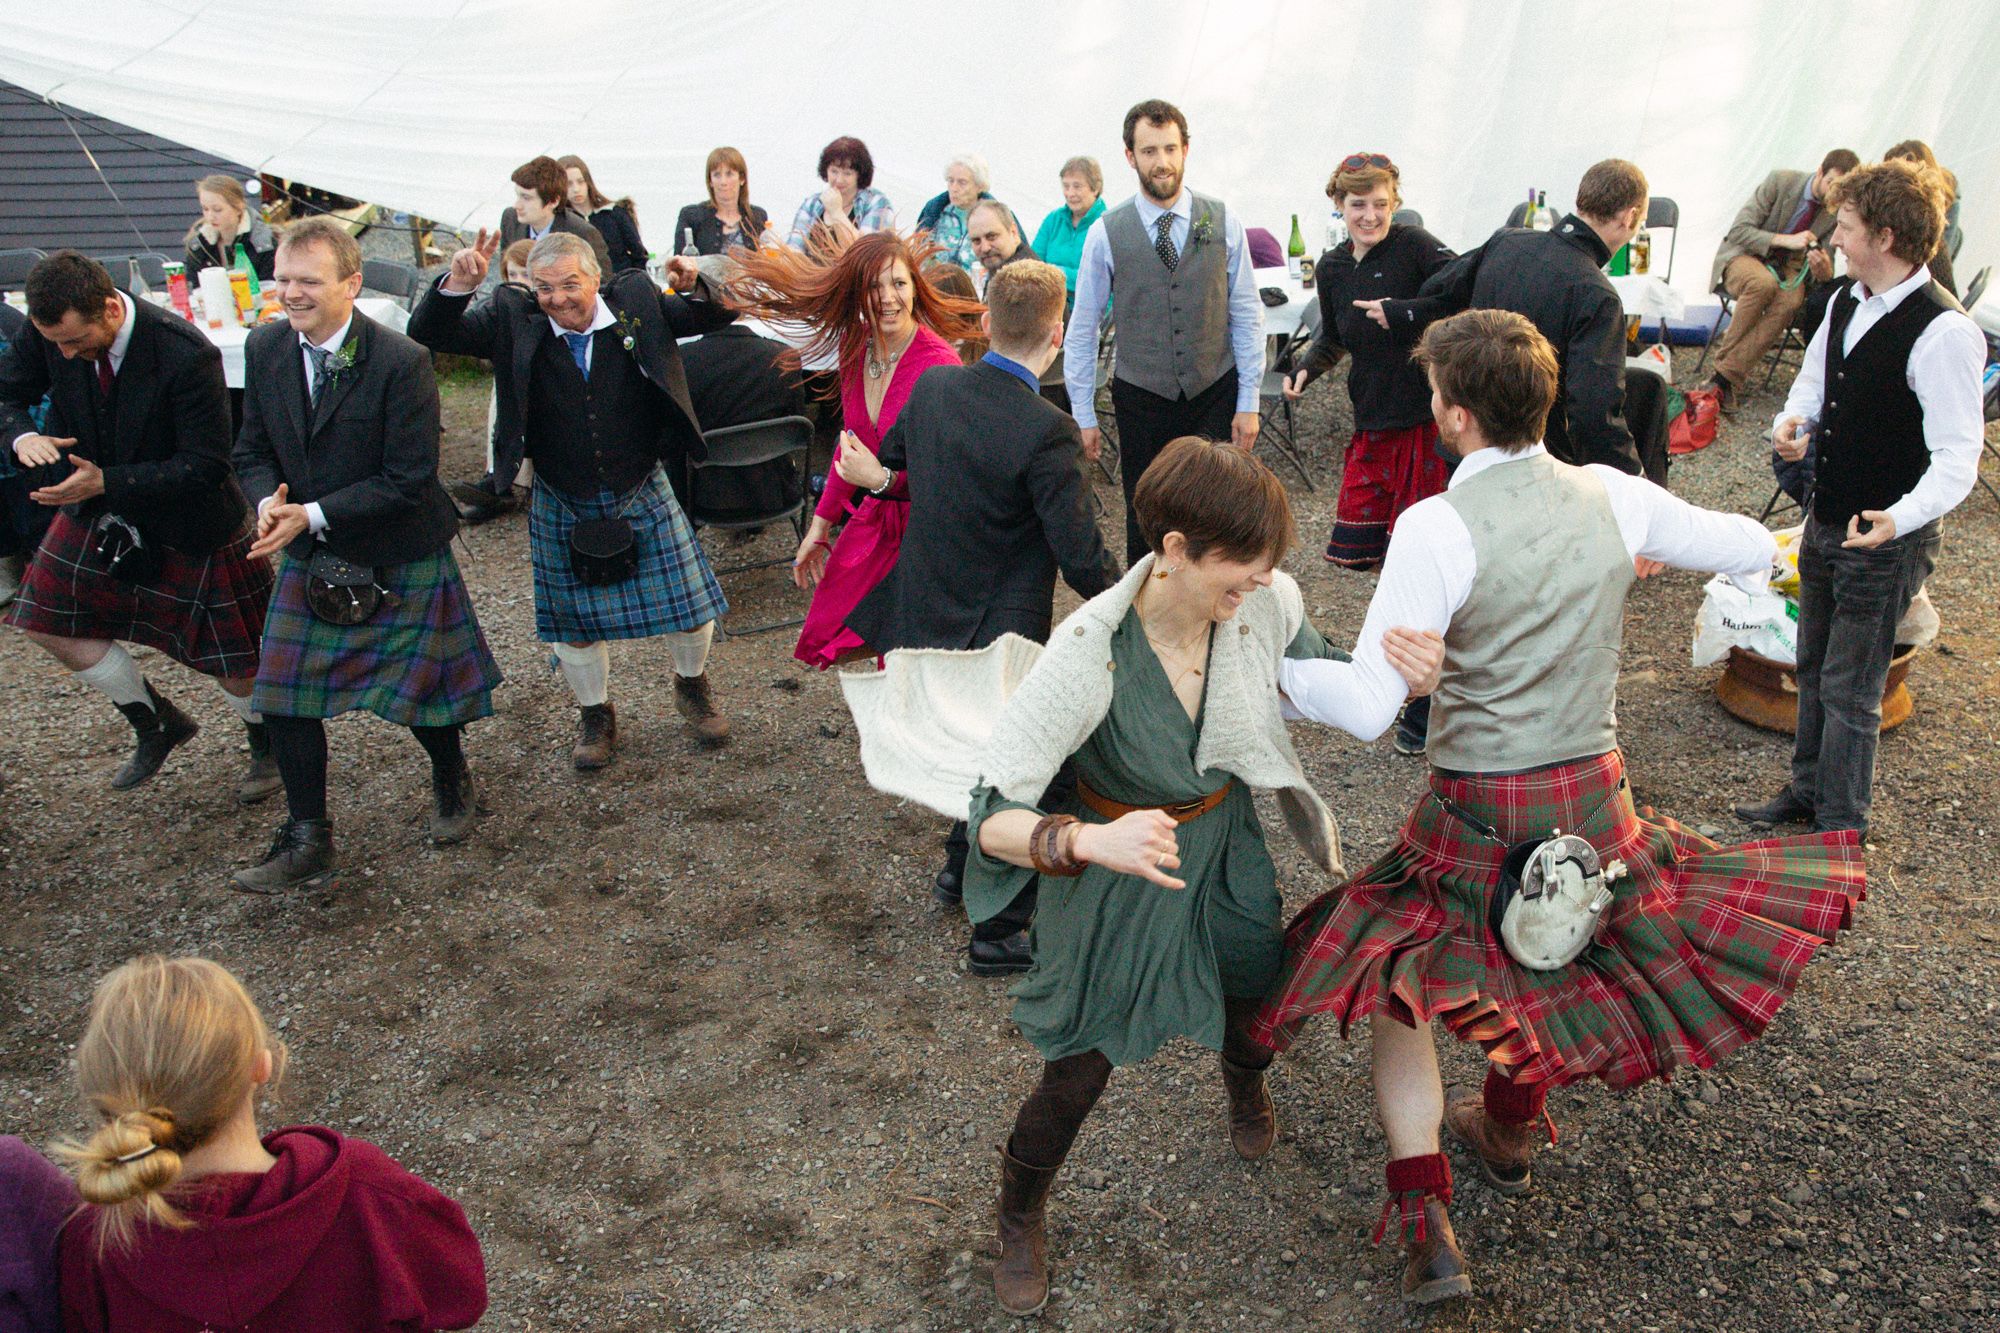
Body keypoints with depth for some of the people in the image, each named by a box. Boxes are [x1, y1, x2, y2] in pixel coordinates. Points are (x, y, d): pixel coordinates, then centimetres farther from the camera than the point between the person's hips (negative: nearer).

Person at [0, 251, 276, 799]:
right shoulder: (48, 328, -15)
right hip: (98, 509, 6)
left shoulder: (187, 355, -32)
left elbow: (206, 465, -27)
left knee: (234, 664, 4)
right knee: (49, 621, 8)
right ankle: (157, 723, 29)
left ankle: (266, 747, 35)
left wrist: (106, 482, -33)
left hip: (191, 523, -6)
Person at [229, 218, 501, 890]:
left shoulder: (401, 361, -21)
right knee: (285, 693, 3)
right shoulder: (264, 348, -3)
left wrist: (312, 515, -24)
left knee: (422, 690, 10)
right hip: (310, 558, 5)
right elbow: (253, 449, 6)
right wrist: (269, 500, -16)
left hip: (400, 562, -5)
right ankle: (306, 841, 18)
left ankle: (451, 781, 42)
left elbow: (408, 481, -21)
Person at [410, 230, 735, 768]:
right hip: (562, 508, 0)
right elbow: (429, 334, -12)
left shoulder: (636, 303, -8)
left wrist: (696, 285, -23)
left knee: (690, 603, 8)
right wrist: (456, 284, -30)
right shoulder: (513, 321, -9)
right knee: (575, 621, 13)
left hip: (644, 496, 0)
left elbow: (718, 314, -1)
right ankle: (595, 715, 36)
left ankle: (692, 686, 39)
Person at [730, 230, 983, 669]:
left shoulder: (938, 364, -22)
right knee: (824, 640, 13)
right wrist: (821, 523, 17)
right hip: (872, 517, 7)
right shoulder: (854, 345, 1)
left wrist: (885, 474, -33)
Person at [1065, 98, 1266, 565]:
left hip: (1215, 395, 1)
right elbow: (1083, 329, 1)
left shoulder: (1223, 223, -1)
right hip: (1140, 400, 0)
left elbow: (1247, 317, 2)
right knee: (1144, 524, 10)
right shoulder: (1106, 234, -4)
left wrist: (1249, 402, -2)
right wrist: (1083, 416, 0)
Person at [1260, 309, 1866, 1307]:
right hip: (1596, 794, 5)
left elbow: (1367, 707, -24)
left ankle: (1426, 1220, 8)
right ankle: (1508, 1134, 53)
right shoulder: (1611, 496, -4)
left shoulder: (1438, 526, -20)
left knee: (1393, 980, 14)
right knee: (1550, 957, 30)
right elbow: (1753, 549, 13)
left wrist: (1278, 673, -7)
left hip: (1480, 811, -5)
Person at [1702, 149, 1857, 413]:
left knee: (1791, 300, -34)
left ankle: (1726, 377, -35)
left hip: (1788, 267, 3)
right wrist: (1786, 240, -27)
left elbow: (1826, 273, 1)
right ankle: (1728, 350, -25)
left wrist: (1823, 269, -25)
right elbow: (1738, 231, -16)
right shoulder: (1780, 181, -13)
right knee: (1764, 283, -40)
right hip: (1743, 256, -3)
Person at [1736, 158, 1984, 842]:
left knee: (1850, 690, 3)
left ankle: (1841, 832, 20)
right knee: (1814, 669, 22)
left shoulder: (1943, 332, -24)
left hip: (1884, 540, -8)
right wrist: (1793, 421, -4)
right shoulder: (1846, 301, 2)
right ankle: (1808, 791, 40)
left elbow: (1958, 456, -25)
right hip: (1825, 523, 8)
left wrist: (1901, 518, -41)